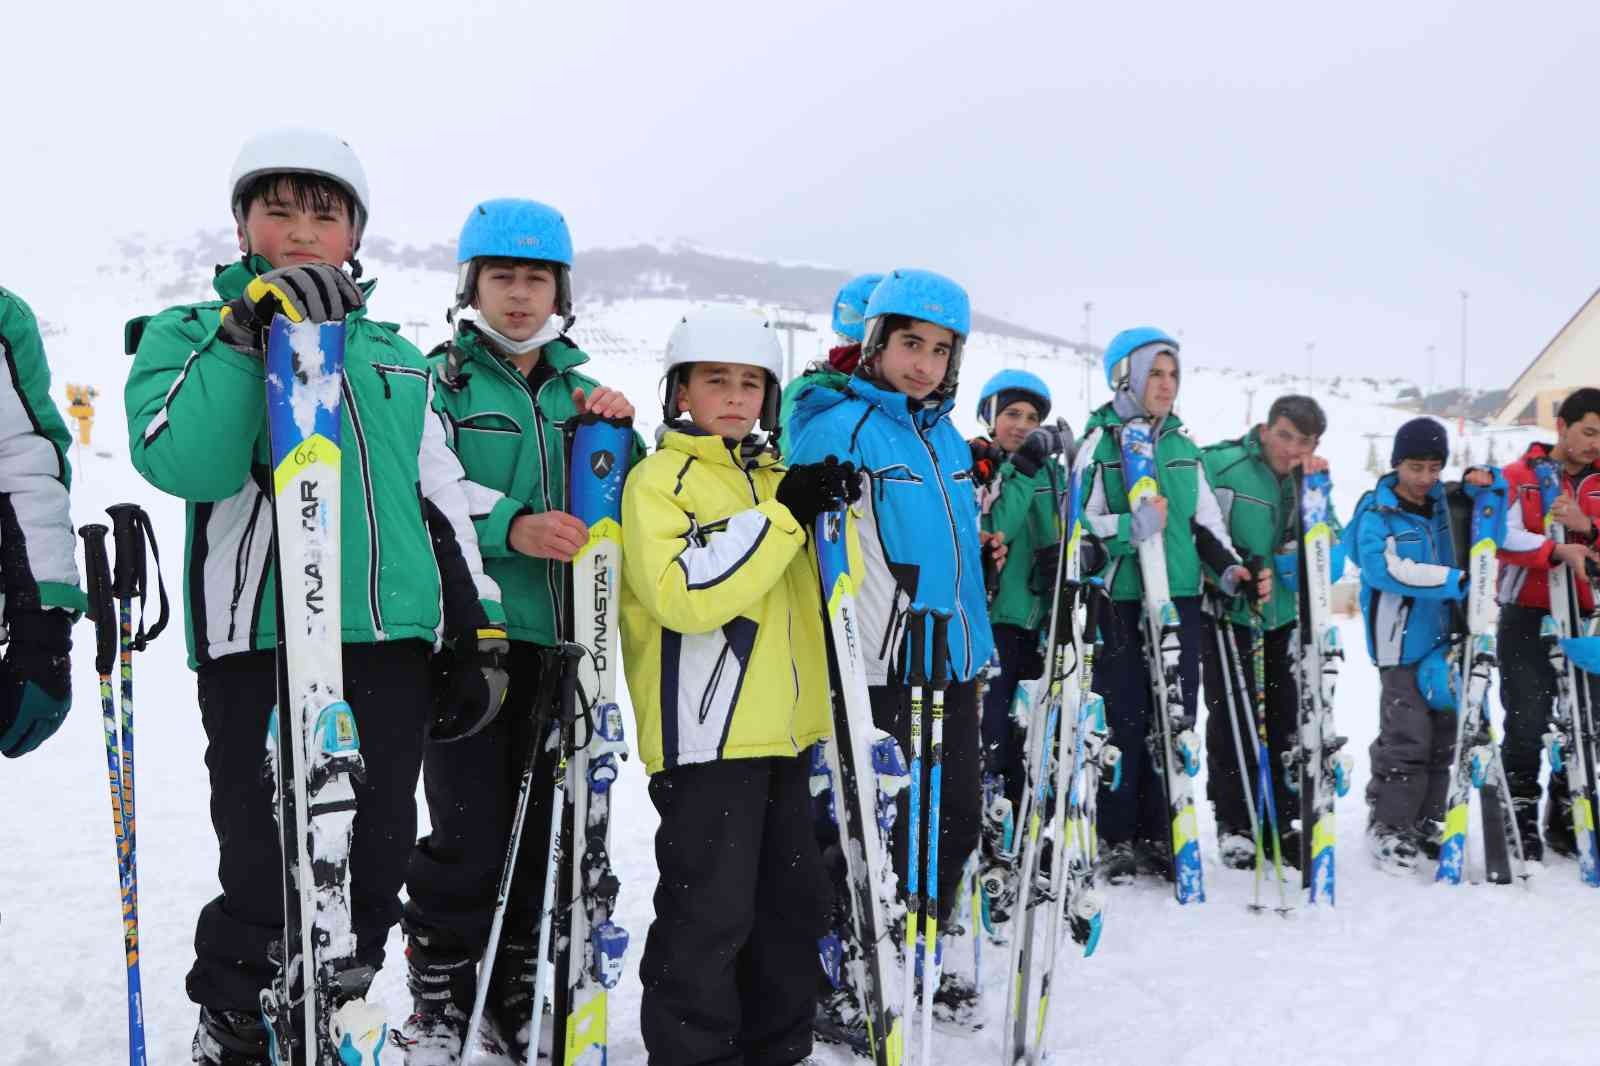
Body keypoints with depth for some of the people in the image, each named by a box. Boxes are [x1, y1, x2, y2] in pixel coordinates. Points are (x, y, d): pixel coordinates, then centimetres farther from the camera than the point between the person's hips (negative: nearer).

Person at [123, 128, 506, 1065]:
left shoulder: (395, 356, 18)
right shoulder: (192, 334, 6)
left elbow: (443, 501, 19)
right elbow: (182, 464, -15)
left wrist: (482, 630, 15)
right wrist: (246, 334, -20)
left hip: (391, 644, 4)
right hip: (259, 643, -4)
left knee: (376, 865, 9)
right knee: (267, 872, -4)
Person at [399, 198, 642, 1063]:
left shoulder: (576, 387, 16)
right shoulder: (441, 378, 2)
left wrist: (618, 429, -4)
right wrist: (508, 529, -23)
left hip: (557, 637, 5)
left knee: (542, 823, 10)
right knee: (467, 831, -5)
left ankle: (518, 990, 25)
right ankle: (438, 993, 14)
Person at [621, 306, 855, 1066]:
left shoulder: (775, 478, 16)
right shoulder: (658, 479, -6)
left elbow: (813, 588, 28)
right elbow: (682, 592, -22)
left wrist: (838, 509, 10)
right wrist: (782, 516, -20)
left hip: (782, 731, 8)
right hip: (705, 737, -8)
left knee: (793, 901, 15)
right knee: (708, 915, -4)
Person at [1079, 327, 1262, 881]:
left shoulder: (1183, 445, 16)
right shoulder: (1100, 442, -3)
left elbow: (1206, 523, 19)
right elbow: (1078, 524, -10)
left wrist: (1231, 572, 5)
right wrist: (1136, 525, -22)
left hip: (1180, 600, 6)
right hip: (1120, 601, -5)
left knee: (1175, 719, 7)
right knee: (1123, 721, -2)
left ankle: (1158, 836, 17)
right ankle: (1116, 839, 10)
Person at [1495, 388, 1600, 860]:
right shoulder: (1518, 477, -2)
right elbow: (1503, 537, -17)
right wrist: (1558, 551, -29)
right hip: (1527, 617, -4)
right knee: (1527, 725, -5)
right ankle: (1521, 821, 7)